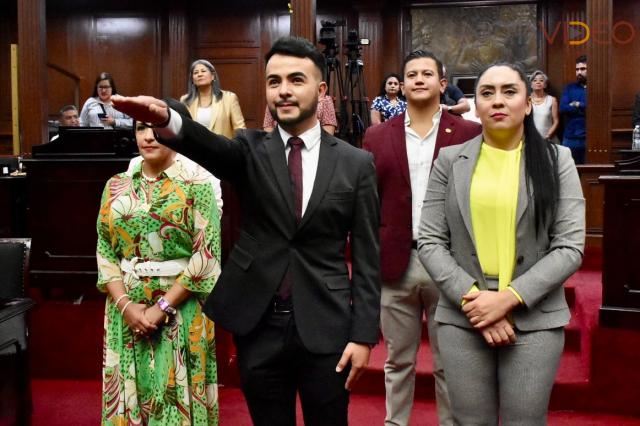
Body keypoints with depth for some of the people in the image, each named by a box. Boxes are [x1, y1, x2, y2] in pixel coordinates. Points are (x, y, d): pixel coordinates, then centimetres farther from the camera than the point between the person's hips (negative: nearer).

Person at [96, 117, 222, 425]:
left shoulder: (196, 183, -6)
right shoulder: (117, 186, 5)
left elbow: (207, 255, -11)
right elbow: (105, 251, 5)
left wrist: (162, 307, -15)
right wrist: (125, 304, -10)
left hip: (180, 310, -3)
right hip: (126, 309, 4)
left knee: (176, 394, 6)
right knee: (128, 391, 12)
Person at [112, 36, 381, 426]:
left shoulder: (356, 163, 0)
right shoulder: (251, 150, 1)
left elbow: (367, 257, 0)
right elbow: (212, 148, -22)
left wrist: (364, 334, -5)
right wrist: (166, 120, -44)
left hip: (326, 328, -1)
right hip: (259, 326, 1)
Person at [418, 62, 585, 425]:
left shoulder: (556, 160, 2)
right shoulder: (450, 160, 4)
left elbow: (570, 247, -4)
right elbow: (430, 242, 0)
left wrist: (510, 298, -13)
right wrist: (471, 297, -12)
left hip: (535, 319, -1)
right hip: (462, 317, 1)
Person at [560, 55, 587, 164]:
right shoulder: (569, 88, 11)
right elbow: (563, 108, -3)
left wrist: (577, 104, -4)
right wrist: (585, 107, -10)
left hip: (590, 138, -2)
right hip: (570, 137, 2)